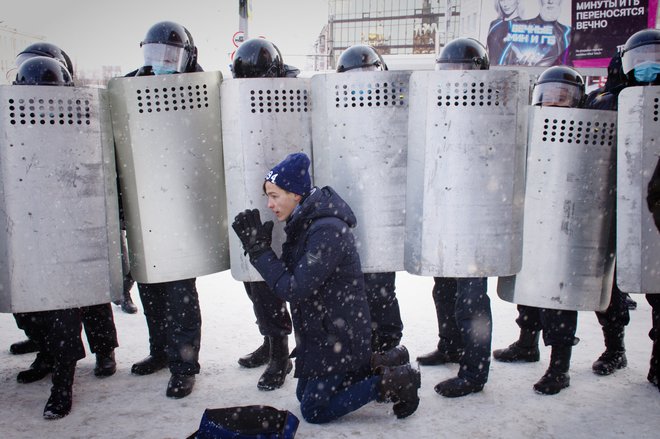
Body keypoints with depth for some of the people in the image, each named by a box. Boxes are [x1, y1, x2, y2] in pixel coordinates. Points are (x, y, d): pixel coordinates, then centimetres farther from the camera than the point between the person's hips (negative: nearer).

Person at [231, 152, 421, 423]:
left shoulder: (326, 230, -27)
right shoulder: (304, 223, 4)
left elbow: (294, 289, -27)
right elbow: (290, 276, 7)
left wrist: (259, 250, -23)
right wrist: (258, 247, -5)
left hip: (338, 337, -10)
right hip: (321, 332, 10)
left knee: (313, 410, 1)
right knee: (304, 394, 21)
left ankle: (391, 382, 5)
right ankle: (377, 368, 21)